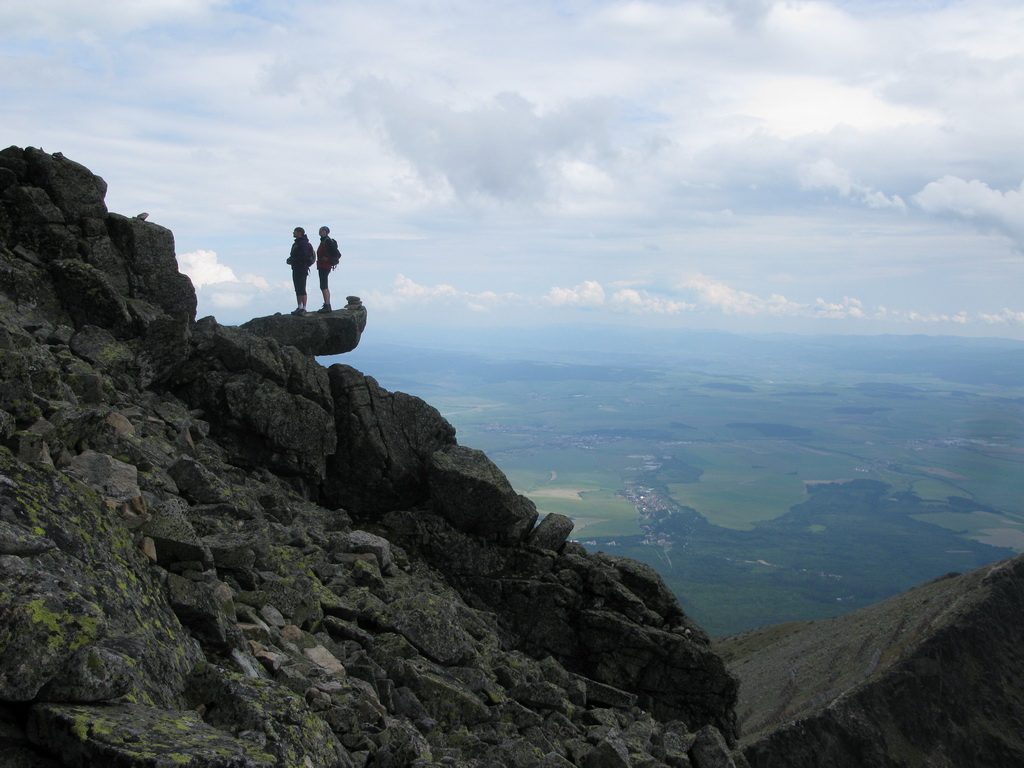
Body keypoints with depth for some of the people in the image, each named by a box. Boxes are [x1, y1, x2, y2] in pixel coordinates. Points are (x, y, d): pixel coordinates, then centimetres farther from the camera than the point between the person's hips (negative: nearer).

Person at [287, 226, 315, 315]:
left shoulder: (304, 243, -12)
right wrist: (290, 259, 3)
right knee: (297, 289, 11)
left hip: (302, 268, -10)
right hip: (295, 268, 10)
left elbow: (303, 256, -21)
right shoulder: (296, 243, 19)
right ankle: (299, 308, 16)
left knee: (302, 289, -11)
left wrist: (292, 260, -16)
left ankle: (304, 308, -10)